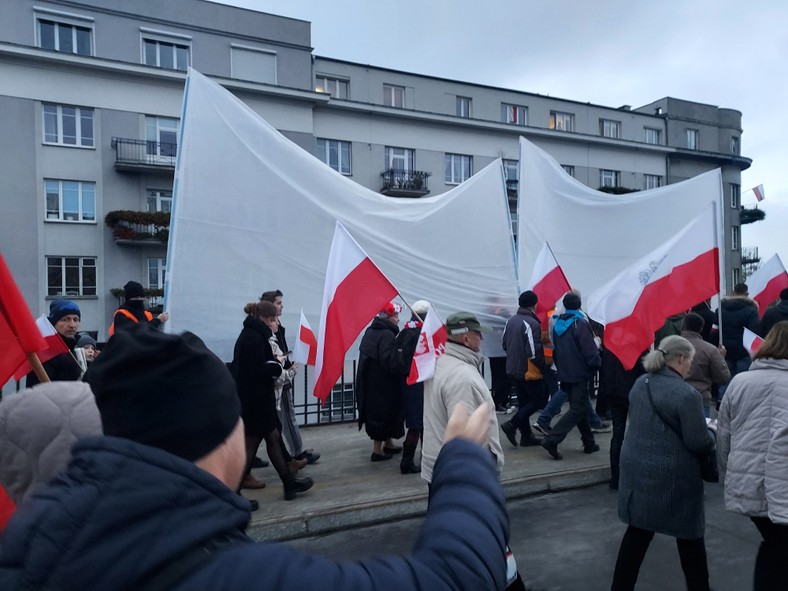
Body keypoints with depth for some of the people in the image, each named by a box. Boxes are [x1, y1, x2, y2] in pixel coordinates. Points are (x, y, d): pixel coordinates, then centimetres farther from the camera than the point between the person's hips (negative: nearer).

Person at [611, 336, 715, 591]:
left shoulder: (640, 384, 4)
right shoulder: (687, 394, -20)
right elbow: (698, 442, -17)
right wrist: (710, 436, 5)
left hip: (636, 469, 6)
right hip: (672, 477, -6)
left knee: (637, 532, 15)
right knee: (689, 535, 15)